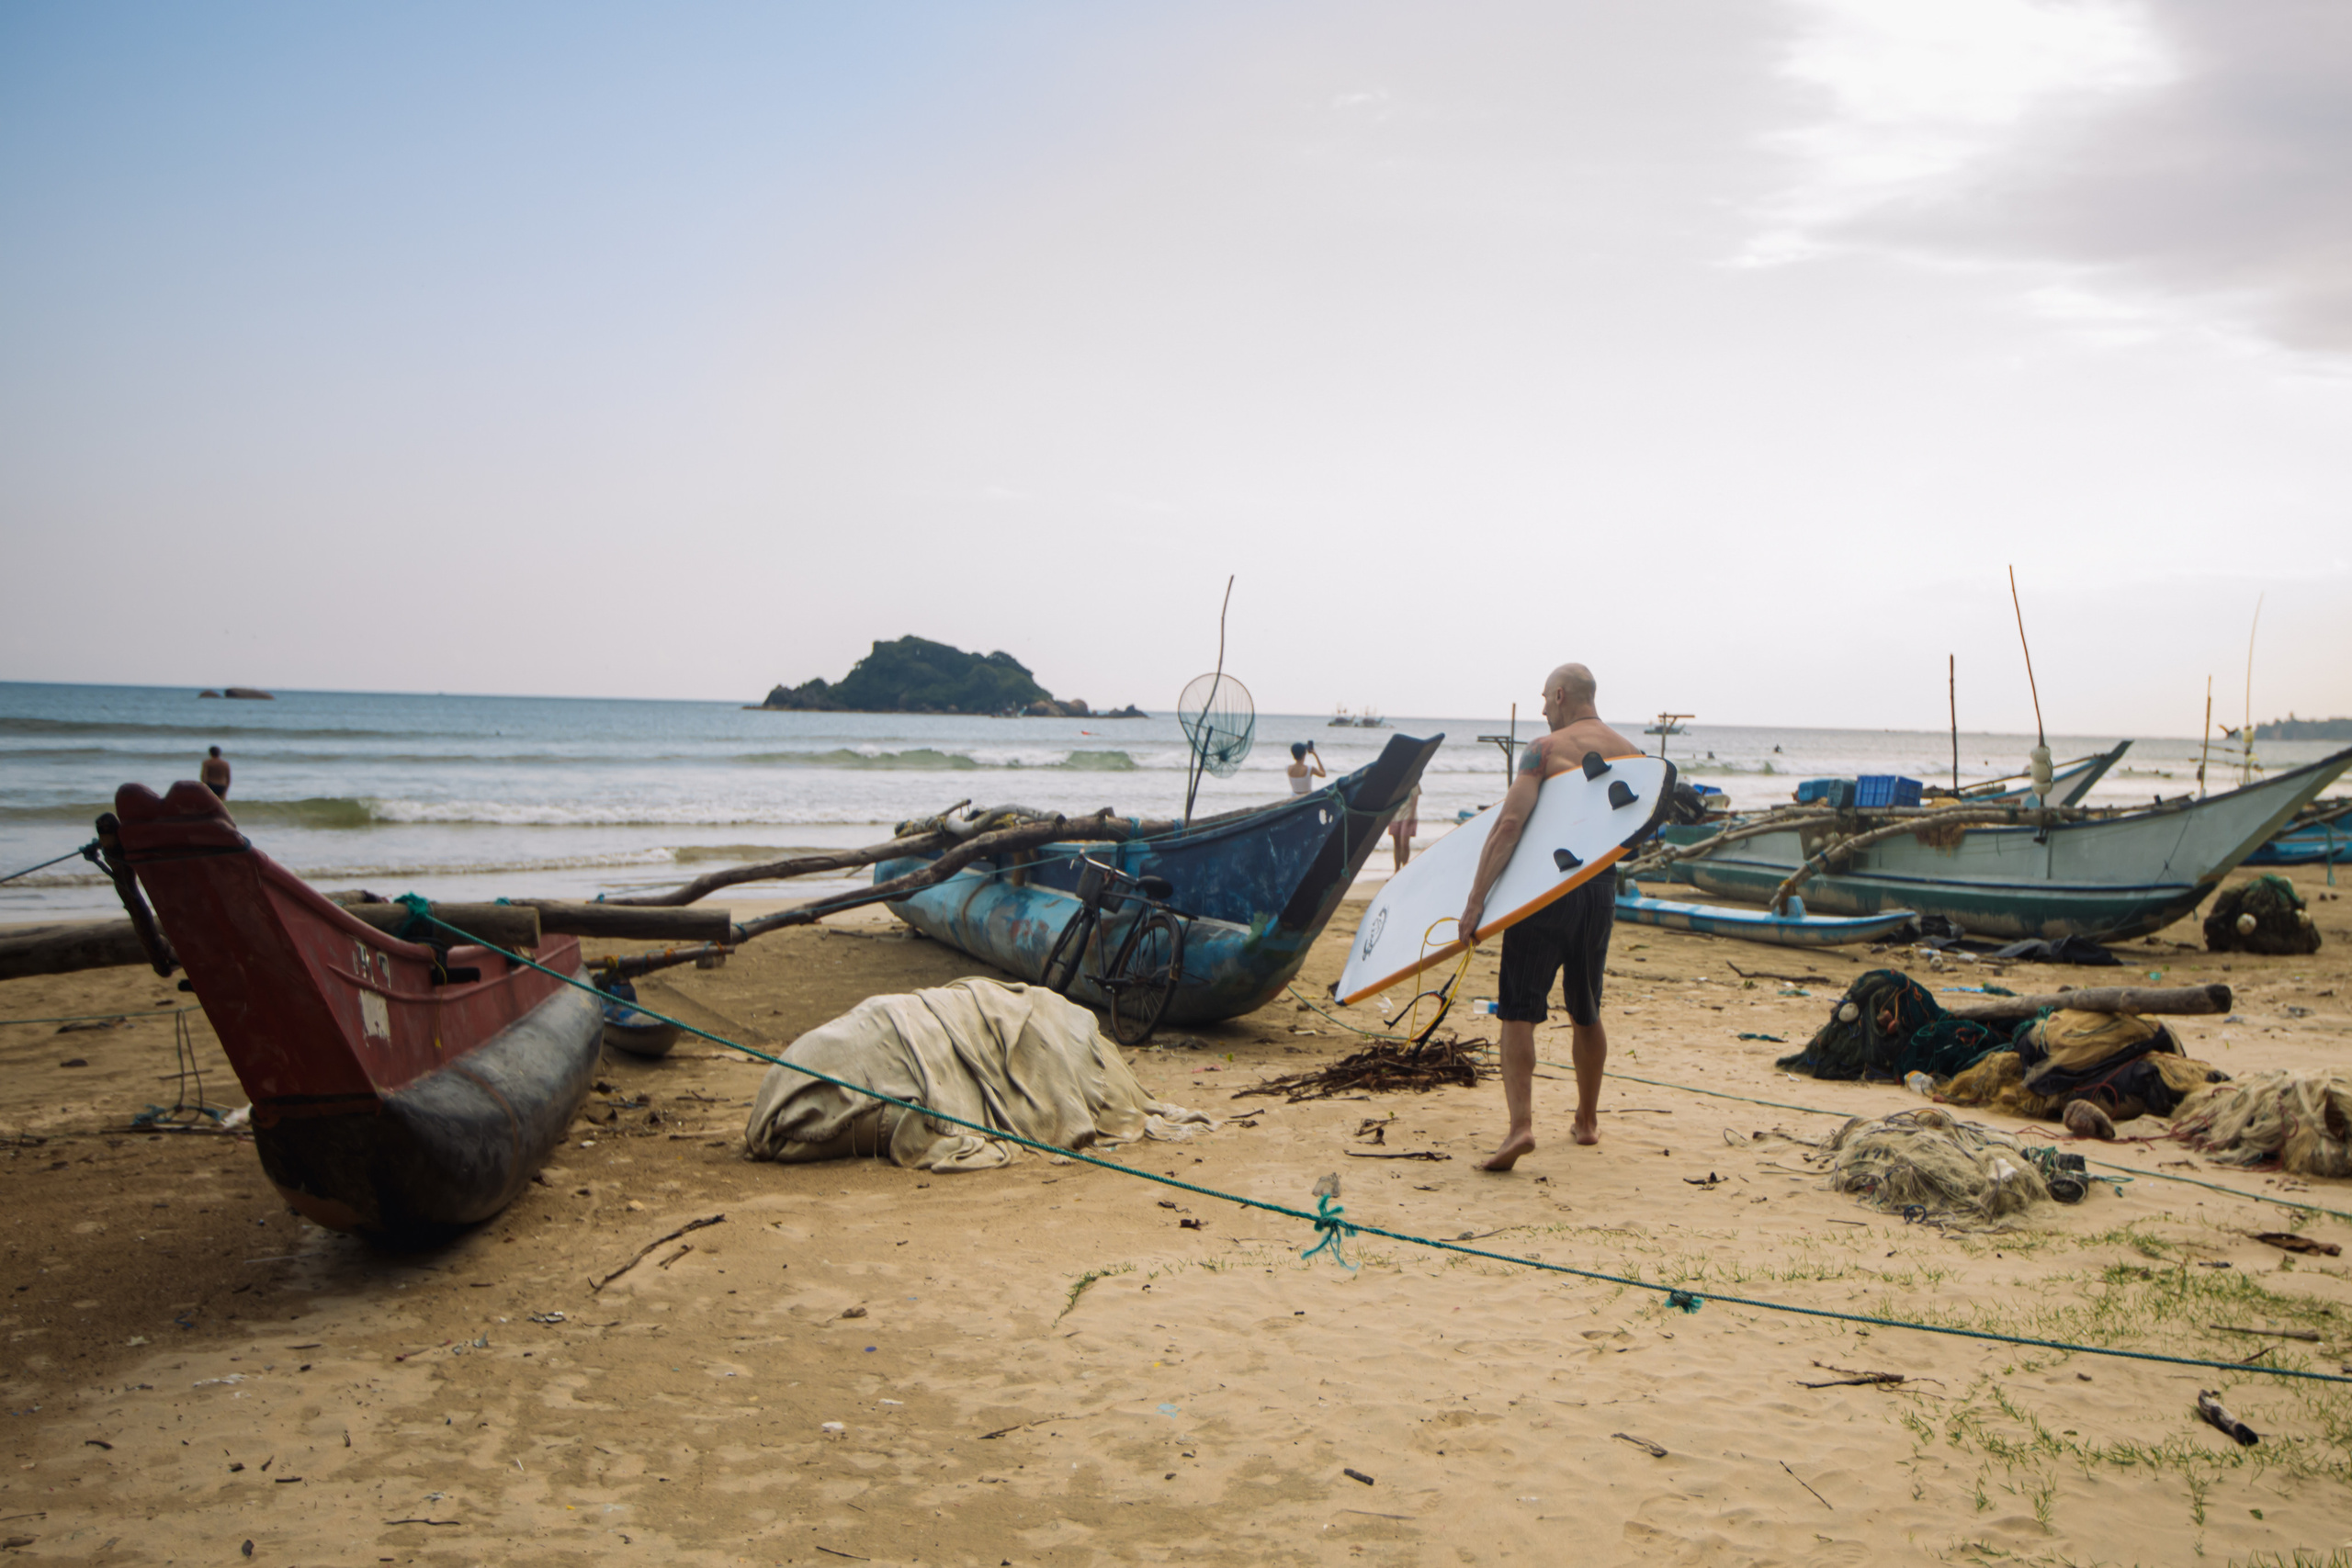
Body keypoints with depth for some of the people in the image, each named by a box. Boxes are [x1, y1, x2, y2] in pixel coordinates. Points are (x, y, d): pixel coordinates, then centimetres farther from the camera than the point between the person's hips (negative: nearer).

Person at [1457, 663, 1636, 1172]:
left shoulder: (1545, 750, -8)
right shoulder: (1632, 754, 9)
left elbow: (1508, 824, -17)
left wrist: (1475, 900, -18)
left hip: (1546, 886, -5)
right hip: (1601, 890, 5)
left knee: (1518, 1011, -5)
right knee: (1585, 1011, 20)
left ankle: (1520, 1124, -20)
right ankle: (1587, 1120, 31)